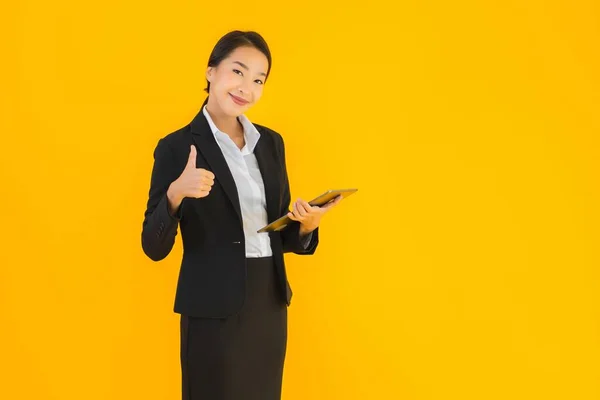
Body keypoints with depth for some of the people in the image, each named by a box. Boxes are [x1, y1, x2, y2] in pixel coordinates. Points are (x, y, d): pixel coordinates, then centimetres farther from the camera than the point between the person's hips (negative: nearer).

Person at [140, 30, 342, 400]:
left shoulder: (271, 142, 7)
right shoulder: (177, 147, -9)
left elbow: (280, 233, 12)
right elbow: (154, 248, -11)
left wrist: (306, 225, -10)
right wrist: (176, 193, -28)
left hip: (270, 305, 5)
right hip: (213, 310, -5)